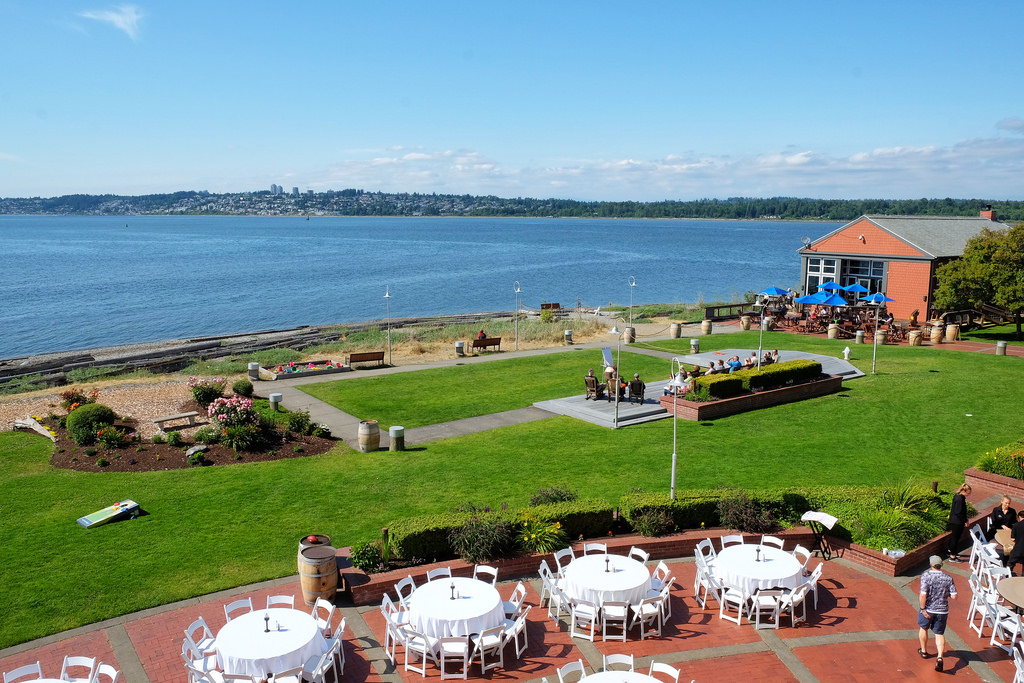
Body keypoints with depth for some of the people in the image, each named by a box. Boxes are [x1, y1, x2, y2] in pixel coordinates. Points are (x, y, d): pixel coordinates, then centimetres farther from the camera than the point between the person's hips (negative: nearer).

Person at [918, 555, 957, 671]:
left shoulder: (926, 576, -17)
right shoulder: (948, 578, -7)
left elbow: (923, 595, -23)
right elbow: (954, 596, -8)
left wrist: (923, 609, -14)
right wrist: (945, 592, 11)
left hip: (928, 609, -2)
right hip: (942, 610, 2)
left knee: (923, 627, 23)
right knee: (939, 634, 11)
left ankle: (924, 651, 38)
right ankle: (940, 657, -7)